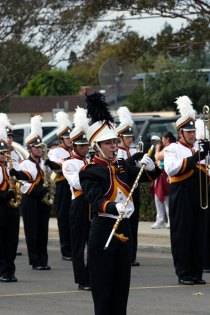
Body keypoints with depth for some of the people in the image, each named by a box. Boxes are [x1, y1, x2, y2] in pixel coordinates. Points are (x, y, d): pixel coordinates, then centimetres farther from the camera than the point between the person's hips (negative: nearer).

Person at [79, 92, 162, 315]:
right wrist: (115, 208, -43)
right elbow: (96, 200, -23)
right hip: (103, 231, -7)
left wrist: (150, 167, -10)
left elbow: (149, 176, 14)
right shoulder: (90, 171, -10)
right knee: (103, 288, -2)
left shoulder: (121, 166, 10)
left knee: (121, 286, 10)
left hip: (123, 229, 7)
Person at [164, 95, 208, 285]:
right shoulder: (172, 149, 0)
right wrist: (195, 158, -23)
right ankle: (183, 274, 3)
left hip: (198, 197, 5)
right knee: (182, 235, -2)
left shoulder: (199, 147, 16)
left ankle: (197, 273, 12)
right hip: (181, 197, -5)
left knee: (199, 234, 6)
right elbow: (171, 168, -18)